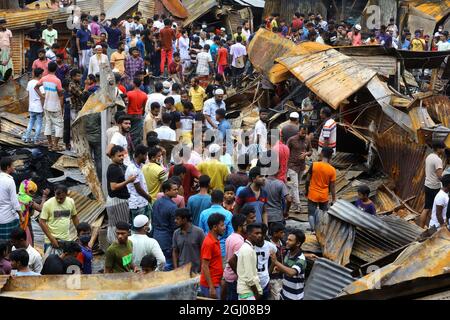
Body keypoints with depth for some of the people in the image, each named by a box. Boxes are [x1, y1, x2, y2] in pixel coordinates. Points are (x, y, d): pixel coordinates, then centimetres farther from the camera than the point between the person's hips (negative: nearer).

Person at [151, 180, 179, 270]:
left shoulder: (156, 203, 3)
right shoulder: (172, 207, -21)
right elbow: (175, 226, -17)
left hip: (156, 237, 8)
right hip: (167, 239, -8)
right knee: (169, 265, 1)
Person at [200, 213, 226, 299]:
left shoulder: (216, 241, 11)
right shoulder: (208, 243, -16)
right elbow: (205, 267, -18)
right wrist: (211, 288, -21)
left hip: (216, 283, 9)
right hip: (211, 285, -9)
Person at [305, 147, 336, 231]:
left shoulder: (314, 165, -13)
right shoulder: (332, 170, -11)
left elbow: (308, 180, -6)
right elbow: (332, 186, -7)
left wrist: (306, 191, 9)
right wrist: (333, 199, 3)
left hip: (313, 195, -1)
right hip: (324, 196, 1)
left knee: (311, 213, 7)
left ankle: (313, 230, -3)